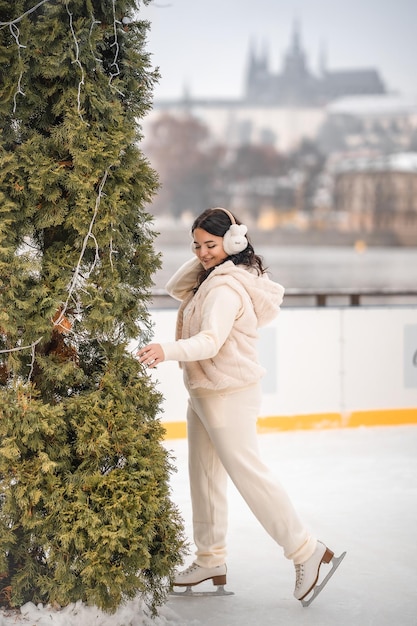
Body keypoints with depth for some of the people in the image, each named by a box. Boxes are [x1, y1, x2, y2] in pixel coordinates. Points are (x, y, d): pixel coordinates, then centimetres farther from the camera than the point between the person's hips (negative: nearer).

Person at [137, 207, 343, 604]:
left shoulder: (227, 288, -22)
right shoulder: (214, 278, 9)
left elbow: (210, 341, -35)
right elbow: (175, 289, 13)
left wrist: (167, 351, -50)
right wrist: (202, 261, -1)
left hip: (228, 395, -10)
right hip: (204, 392, 10)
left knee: (247, 473, -7)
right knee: (203, 477, 14)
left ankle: (306, 551, 2)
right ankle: (210, 560, 23)